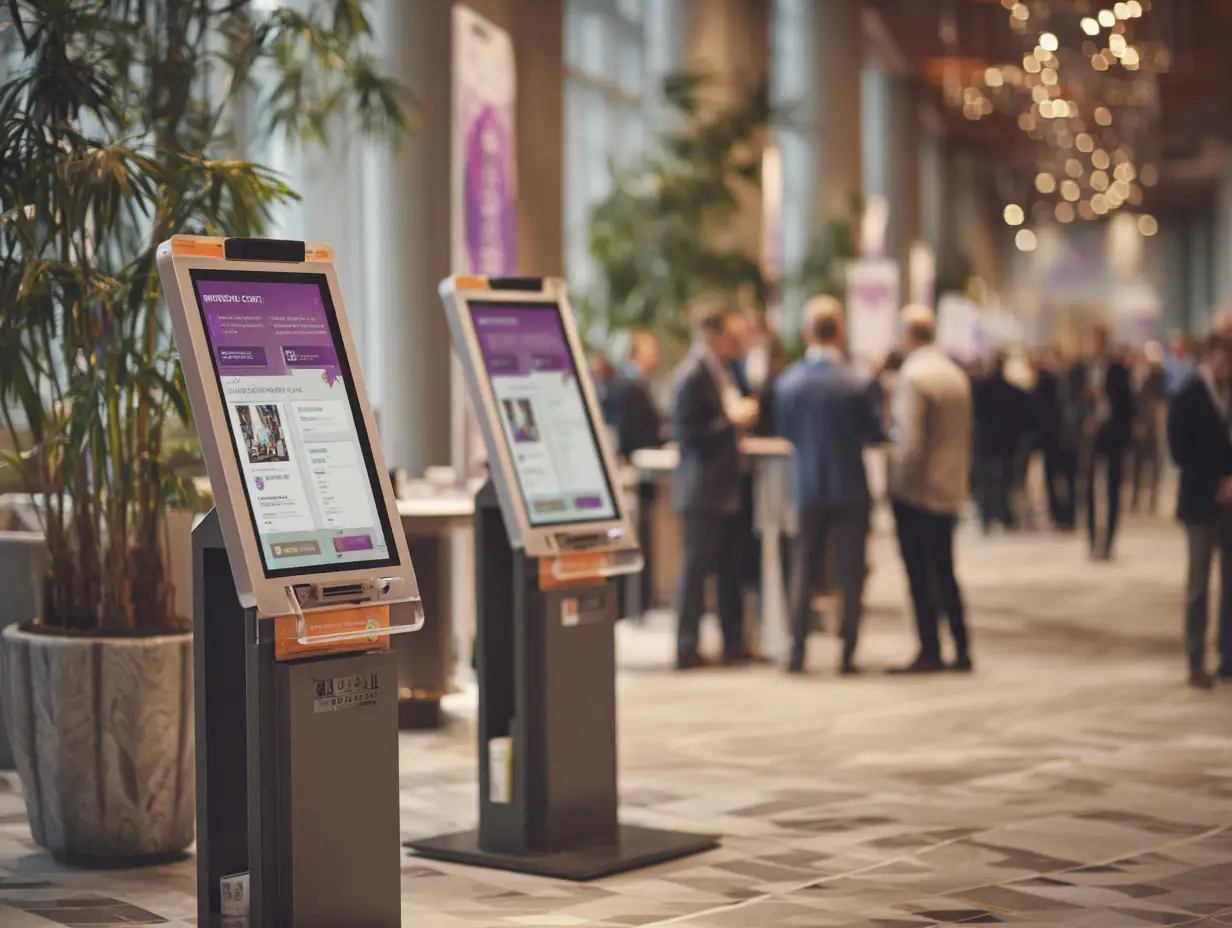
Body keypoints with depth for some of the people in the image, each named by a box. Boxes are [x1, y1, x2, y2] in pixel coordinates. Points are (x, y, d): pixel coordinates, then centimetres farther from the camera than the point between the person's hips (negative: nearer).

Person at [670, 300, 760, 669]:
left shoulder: (721, 370, 14)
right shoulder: (692, 376, -16)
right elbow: (686, 434, -20)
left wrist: (743, 417, 9)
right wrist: (732, 422, -18)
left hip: (727, 487, 9)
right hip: (703, 489, -9)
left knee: (732, 568, 12)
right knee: (696, 567, -3)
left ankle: (733, 643, 19)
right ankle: (687, 649, 3)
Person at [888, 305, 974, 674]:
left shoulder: (913, 376, -16)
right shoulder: (956, 374, 8)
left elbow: (910, 440, -20)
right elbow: (965, 434, 14)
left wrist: (901, 480, -10)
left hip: (916, 491, -8)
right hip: (951, 490, 8)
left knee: (921, 573, -1)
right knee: (944, 571, 15)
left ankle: (930, 652, 2)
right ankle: (961, 649, 16)